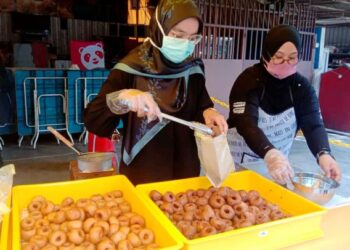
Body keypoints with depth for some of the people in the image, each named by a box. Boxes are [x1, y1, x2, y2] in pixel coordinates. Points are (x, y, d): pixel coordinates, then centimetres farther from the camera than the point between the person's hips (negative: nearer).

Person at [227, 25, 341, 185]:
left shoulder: (302, 87, -6)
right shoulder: (249, 80, -18)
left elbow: (313, 124, -16)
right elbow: (246, 123, -31)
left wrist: (323, 154, -37)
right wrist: (270, 154, -48)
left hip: (277, 164, 4)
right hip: (239, 162, -3)